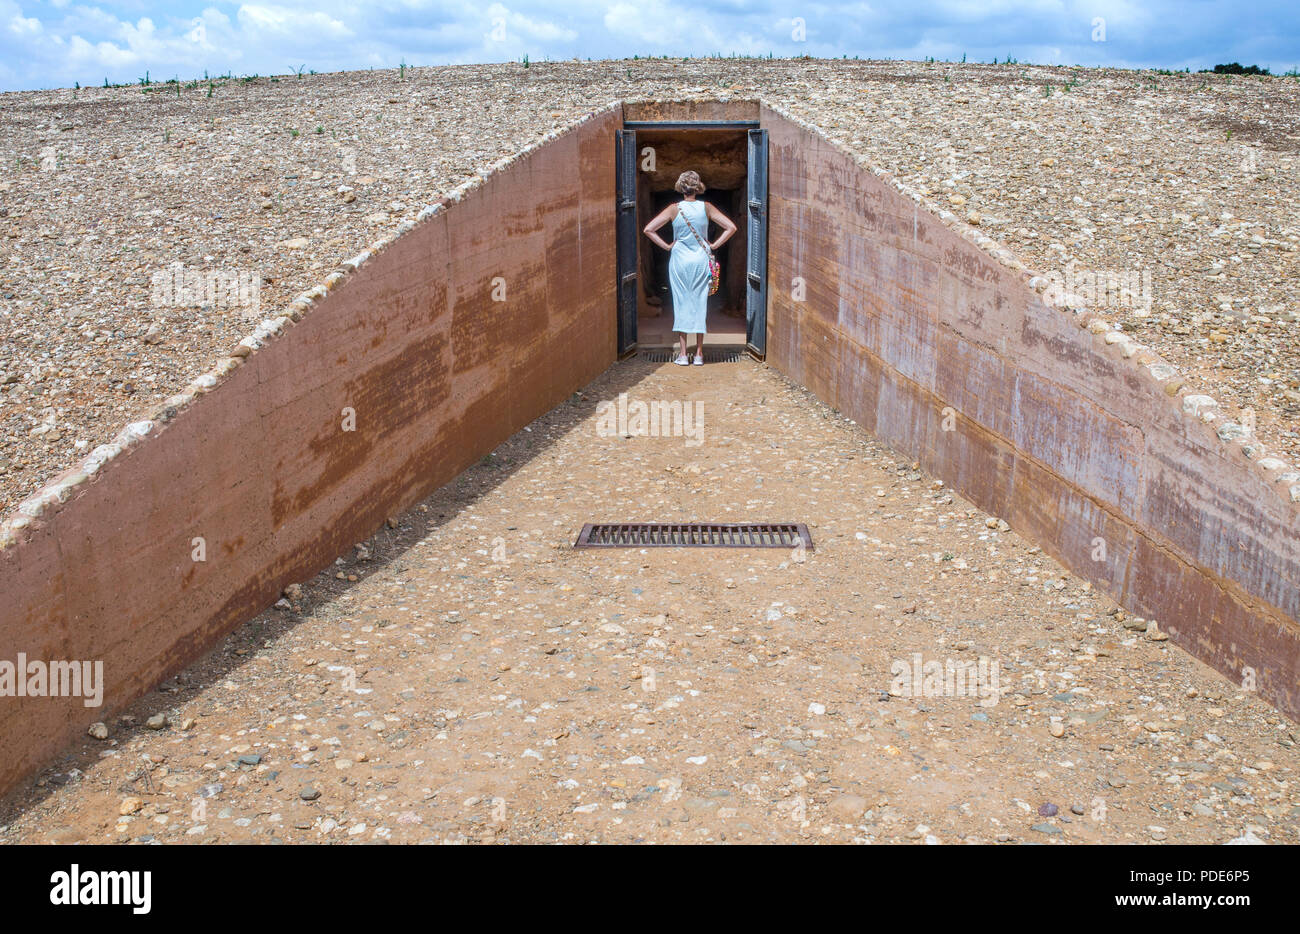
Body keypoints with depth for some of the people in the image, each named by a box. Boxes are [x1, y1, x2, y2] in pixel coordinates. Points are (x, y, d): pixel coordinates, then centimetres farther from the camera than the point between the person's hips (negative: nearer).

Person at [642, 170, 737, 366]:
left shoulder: (674, 209, -5)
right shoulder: (706, 208, -2)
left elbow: (648, 229, -8)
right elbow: (731, 227, -1)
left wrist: (667, 246, -1)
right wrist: (714, 246, 3)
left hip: (679, 260, -1)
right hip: (701, 260, 1)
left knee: (681, 303, 4)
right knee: (700, 303, 7)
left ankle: (683, 354, 3)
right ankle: (699, 353, 8)